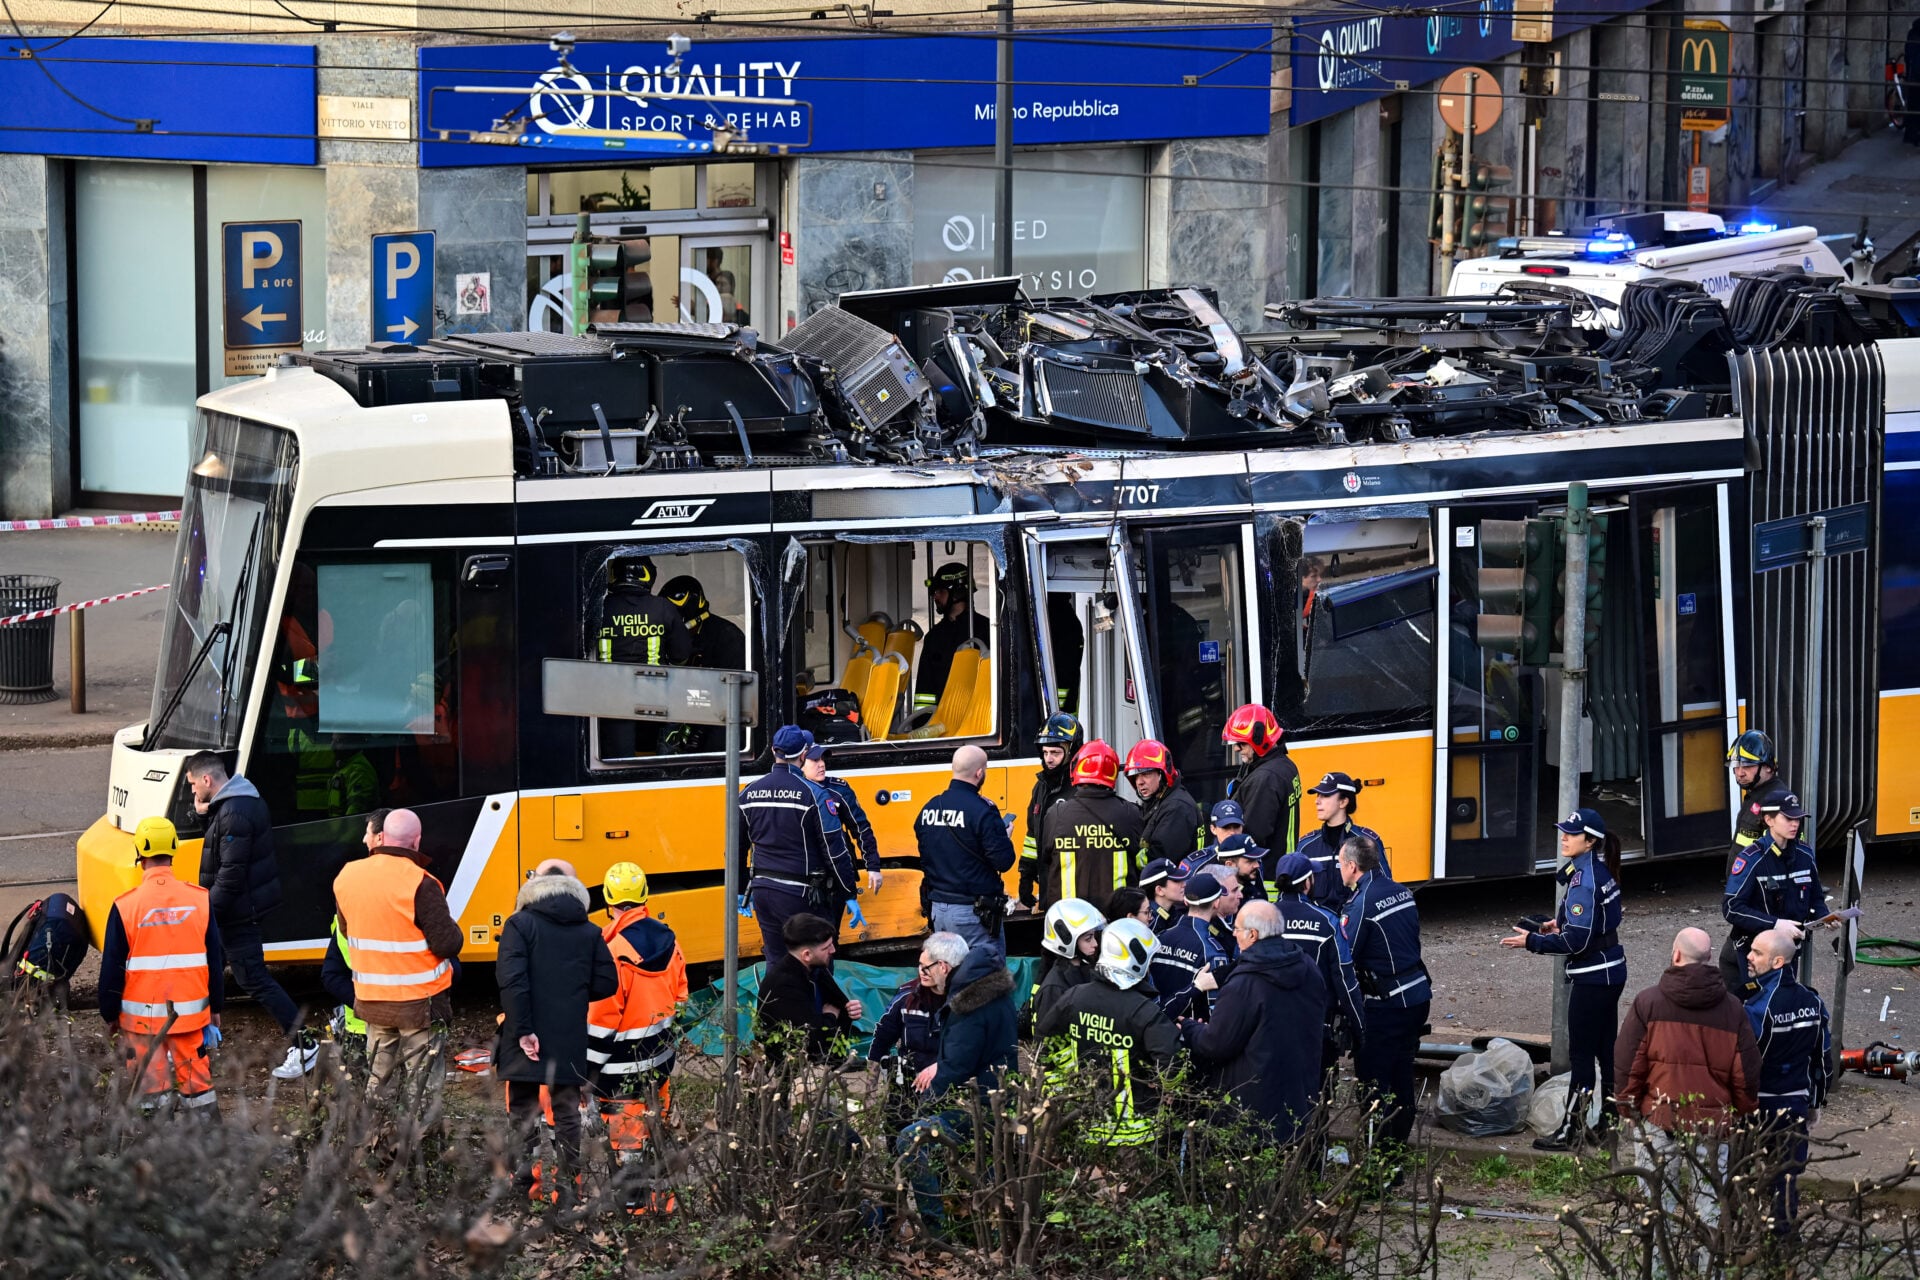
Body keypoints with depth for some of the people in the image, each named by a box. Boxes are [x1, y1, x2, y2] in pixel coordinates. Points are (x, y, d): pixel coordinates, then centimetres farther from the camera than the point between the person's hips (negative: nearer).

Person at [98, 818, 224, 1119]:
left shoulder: (125, 907, -10)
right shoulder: (200, 901, -4)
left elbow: (112, 969, -4)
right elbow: (215, 961, 5)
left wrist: (110, 1014, 9)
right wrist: (216, 1007, 16)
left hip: (141, 1015, -2)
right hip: (191, 1012, 2)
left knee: (152, 1086, 5)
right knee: (196, 1082, 11)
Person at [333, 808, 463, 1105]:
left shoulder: (346, 878, -1)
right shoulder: (420, 885, -20)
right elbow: (447, 945, -19)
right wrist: (452, 925, 1)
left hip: (370, 1000, 5)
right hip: (419, 1002, -5)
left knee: (379, 1081, 17)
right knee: (423, 1086, 3)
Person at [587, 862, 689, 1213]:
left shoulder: (613, 951, -23)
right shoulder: (667, 939, -1)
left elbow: (602, 1019, -19)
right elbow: (679, 997, 10)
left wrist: (588, 1066, -11)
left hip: (623, 1066, -7)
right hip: (661, 1058, 7)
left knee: (626, 1131, 3)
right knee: (658, 1124, 18)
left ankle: (636, 1201, 9)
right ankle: (662, 1197, 27)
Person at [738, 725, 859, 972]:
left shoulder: (749, 794, 5)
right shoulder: (814, 795, -13)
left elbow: (736, 849, 13)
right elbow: (835, 850, -11)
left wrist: (741, 891, 25)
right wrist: (849, 895, -2)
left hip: (762, 893, 6)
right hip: (800, 894, -6)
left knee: (775, 964, 14)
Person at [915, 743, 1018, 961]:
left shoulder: (929, 809, 6)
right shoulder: (982, 811, -17)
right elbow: (1003, 861, -16)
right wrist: (1006, 839, 2)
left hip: (938, 909, 7)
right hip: (973, 913, -7)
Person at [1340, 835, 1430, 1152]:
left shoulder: (1362, 903, -17)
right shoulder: (1401, 892, 8)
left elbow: (1345, 957, -14)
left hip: (1387, 1004, -9)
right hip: (1418, 994, 9)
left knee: (1372, 1077, -1)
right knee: (1402, 1072, 18)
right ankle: (1399, 1141, 27)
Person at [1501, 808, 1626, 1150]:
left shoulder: (1584, 880, -21)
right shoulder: (1601, 871, 7)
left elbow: (1577, 940, -24)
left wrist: (1532, 941, -17)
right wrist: (1559, 925, 13)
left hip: (1591, 978, -10)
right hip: (1610, 972, 10)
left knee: (1581, 1054, -2)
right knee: (1606, 1051, 15)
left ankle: (1571, 1129, 3)